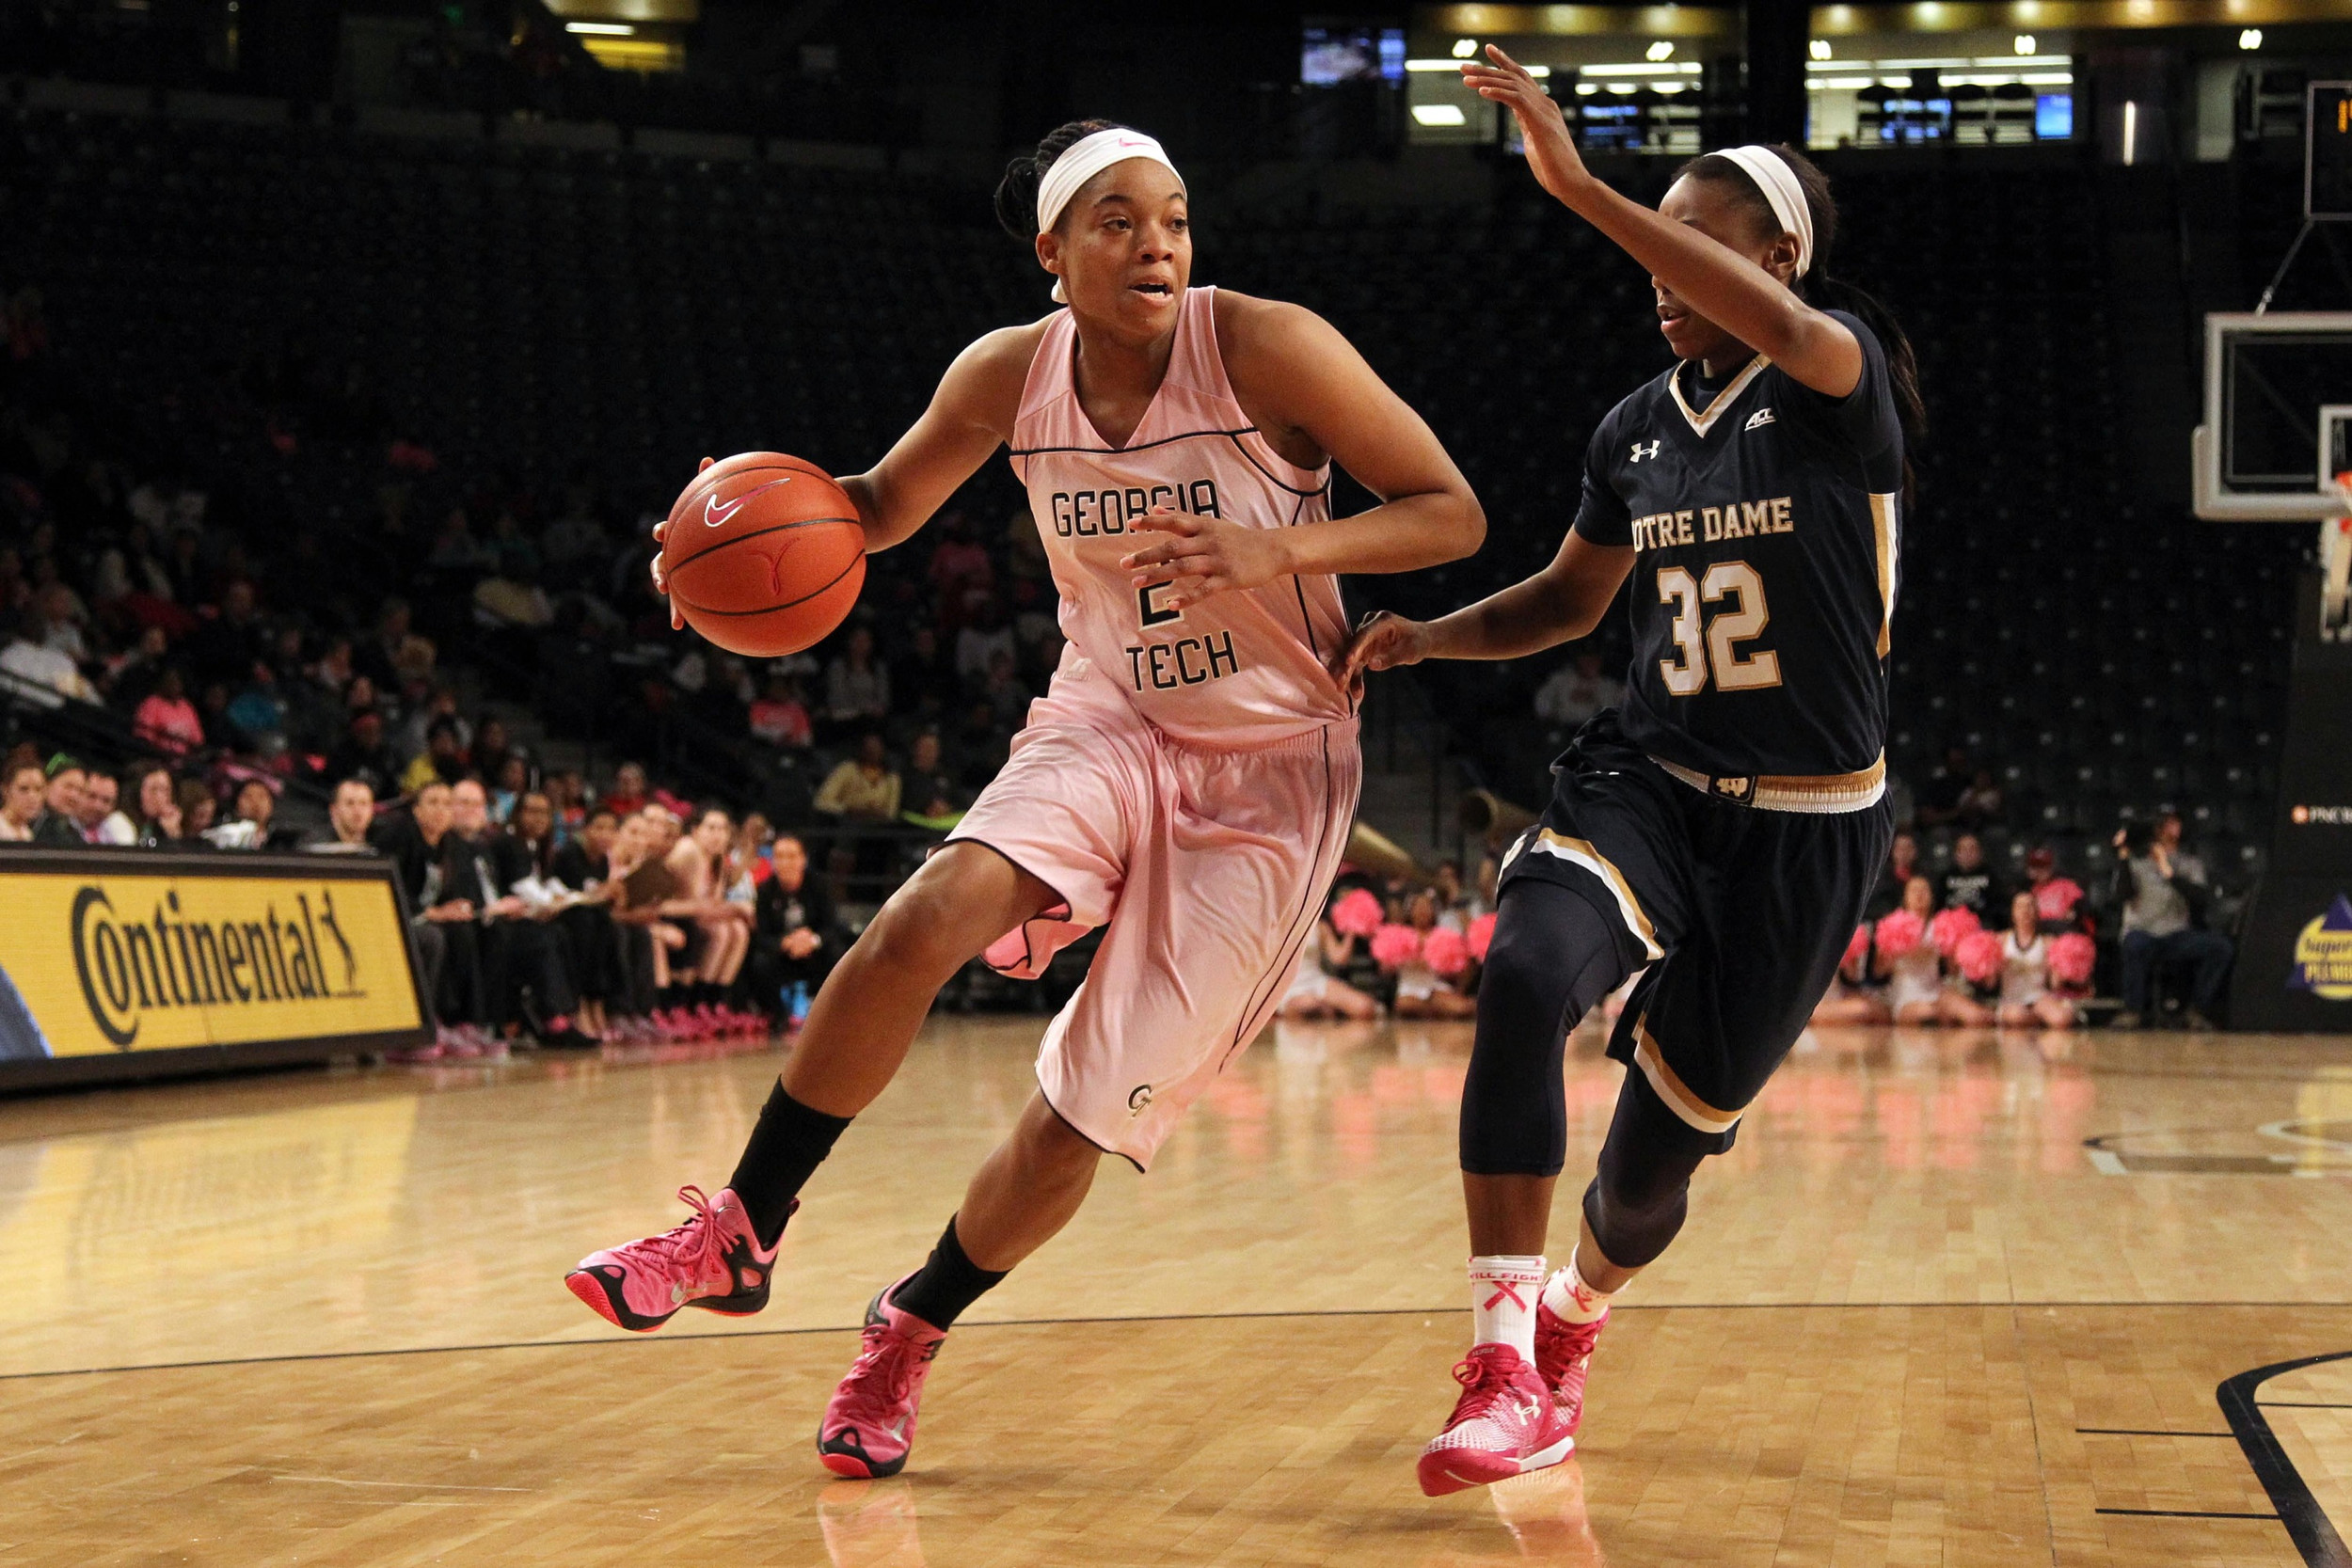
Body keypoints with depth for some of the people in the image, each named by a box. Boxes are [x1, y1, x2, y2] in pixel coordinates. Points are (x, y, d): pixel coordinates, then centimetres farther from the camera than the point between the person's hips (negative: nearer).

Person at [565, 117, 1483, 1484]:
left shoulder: (1266, 348, -18)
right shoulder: (1009, 377, -6)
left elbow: (1454, 513, -13)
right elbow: (883, 507, 11)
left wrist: (1283, 552, -30)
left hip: (1270, 771, -3)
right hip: (1110, 725, 3)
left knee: (1083, 1121, -3)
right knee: (930, 918, -28)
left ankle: (913, 1330, 24)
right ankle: (739, 1237, -12)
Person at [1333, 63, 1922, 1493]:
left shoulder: (1841, 381, -11)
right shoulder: (1637, 429, 6)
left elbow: (1783, 328, -36)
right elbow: (1572, 600, 21)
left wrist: (1581, 189, -43)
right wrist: (1430, 637, 2)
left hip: (1808, 824, -3)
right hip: (1650, 782, 4)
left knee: (1662, 1147, 5)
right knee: (1526, 972, -30)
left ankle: (1574, 1318, 41)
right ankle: (1509, 1364, -29)